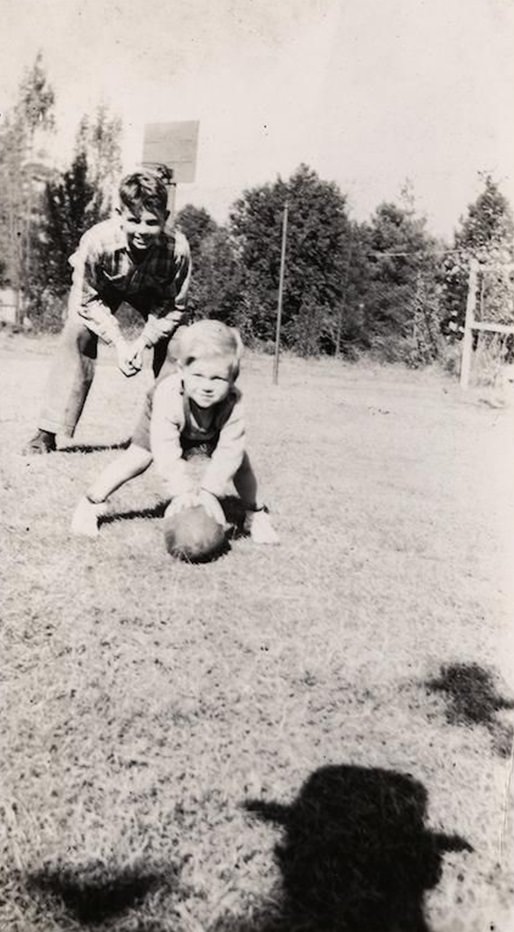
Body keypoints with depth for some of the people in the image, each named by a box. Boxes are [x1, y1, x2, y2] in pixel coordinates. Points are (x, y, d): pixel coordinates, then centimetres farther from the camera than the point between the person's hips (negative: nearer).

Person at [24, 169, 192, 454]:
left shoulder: (177, 248, -38)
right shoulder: (96, 241, -41)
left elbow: (174, 308, -22)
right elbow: (88, 300, -24)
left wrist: (142, 342, -30)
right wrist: (118, 342, -31)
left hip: (151, 292, 1)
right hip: (100, 288, -1)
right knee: (77, 334, -21)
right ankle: (47, 432, -15)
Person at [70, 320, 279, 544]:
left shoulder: (232, 403, -41)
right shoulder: (168, 395, -44)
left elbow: (229, 451, -39)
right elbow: (166, 452, -44)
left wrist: (209, 491, -47)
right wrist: (184, 491, -50)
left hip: (211, 432, 2)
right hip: (162, 421, -1)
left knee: (240, 461, -12)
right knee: (136, 458, -13)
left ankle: (256, 514, 11)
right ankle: (90, 504, 5)